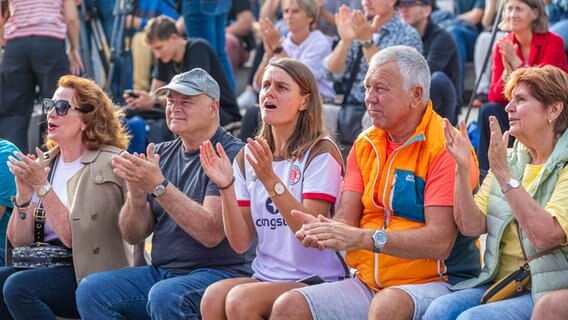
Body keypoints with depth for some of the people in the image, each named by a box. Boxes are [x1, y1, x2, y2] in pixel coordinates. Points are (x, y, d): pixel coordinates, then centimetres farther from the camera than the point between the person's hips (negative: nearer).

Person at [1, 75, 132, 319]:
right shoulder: (43, 164, 11)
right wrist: (23, 192, -9)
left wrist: (42, 187, -18)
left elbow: (74, 238, -14)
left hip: (95, 276, -6)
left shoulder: (108, 164, -7)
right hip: (47, 267, 6)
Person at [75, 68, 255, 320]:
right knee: (91, 289, -15)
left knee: (164, 296, -35)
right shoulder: (162, 154, 12)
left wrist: (159, 186, -24)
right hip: (161, 270, 7)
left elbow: (212, 233, -20)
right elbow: (133, 236, 9)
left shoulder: (232, 154, -8)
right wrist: (136, 194, -12)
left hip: (218, 273, -7)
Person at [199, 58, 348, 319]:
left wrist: (271, 180, -26)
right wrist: (226, 186, -9)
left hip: (316, 279, -5)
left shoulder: (320, 152, -6)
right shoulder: (248, 157, 11)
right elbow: (241, 243, 5)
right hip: (266, 276, 5)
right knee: (213, 296, -27)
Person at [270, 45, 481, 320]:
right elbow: (346, 217, 4)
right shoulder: (365, 145, 13)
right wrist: (322, 230, -21)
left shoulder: (446, 148, -10)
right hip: (367, 283, 6)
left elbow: (440, 241, -19)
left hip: (433, 282, -6)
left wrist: (364, 238, -28)